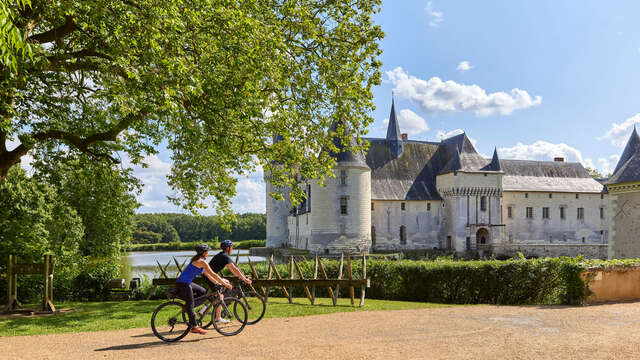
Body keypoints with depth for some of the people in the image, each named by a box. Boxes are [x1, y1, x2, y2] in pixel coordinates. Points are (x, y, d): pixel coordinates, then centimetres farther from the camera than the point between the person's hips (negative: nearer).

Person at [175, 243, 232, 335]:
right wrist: (225, 284, -7)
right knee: (190, 305, -4)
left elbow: (207, 274, 20)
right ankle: (194, 326, 1)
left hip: (186, 282, 10)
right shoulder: (201, 261, -14)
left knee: (203, 291, 18)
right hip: (183, 284, -10)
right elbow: (214, 275, -13)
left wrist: (218, 283, 18)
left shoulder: (198, 260, 15)